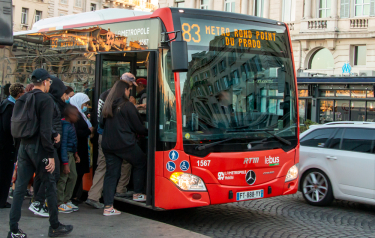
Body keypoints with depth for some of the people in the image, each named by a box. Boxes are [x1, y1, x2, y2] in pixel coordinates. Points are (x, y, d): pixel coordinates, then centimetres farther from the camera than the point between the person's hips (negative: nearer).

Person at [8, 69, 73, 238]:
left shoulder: (23, 99, 9)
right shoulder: (46, 100, -12)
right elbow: (46, 130, -19)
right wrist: (51, 155, -17)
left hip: (24, 146, 7)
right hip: (38, 147, -6)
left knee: (20, 186, 7)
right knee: (50, 185, 6)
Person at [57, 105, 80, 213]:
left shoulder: (71, 125, 10)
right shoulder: (65, 126, -20)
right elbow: (63, 145, -22)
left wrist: (75, 153, 22)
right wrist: (65, 163, -23)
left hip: (71, 154, 10)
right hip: (65, 154, -10)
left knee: (73, 176, 13)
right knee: (63, 178, -4)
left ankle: (66, 200, 23)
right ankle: (59, 204, 4)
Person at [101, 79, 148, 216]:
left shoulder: (107, 106, 9)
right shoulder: (127, 106, -9)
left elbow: (102, 124, 17)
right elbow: (137, 127, -5)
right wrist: (147, 132, 13)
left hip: (108, 145, 6)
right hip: (125, 144, -6)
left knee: (111, 173, 7)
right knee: (140, 163, 17)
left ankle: (108, 207, 4)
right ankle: (137, 194, 21)